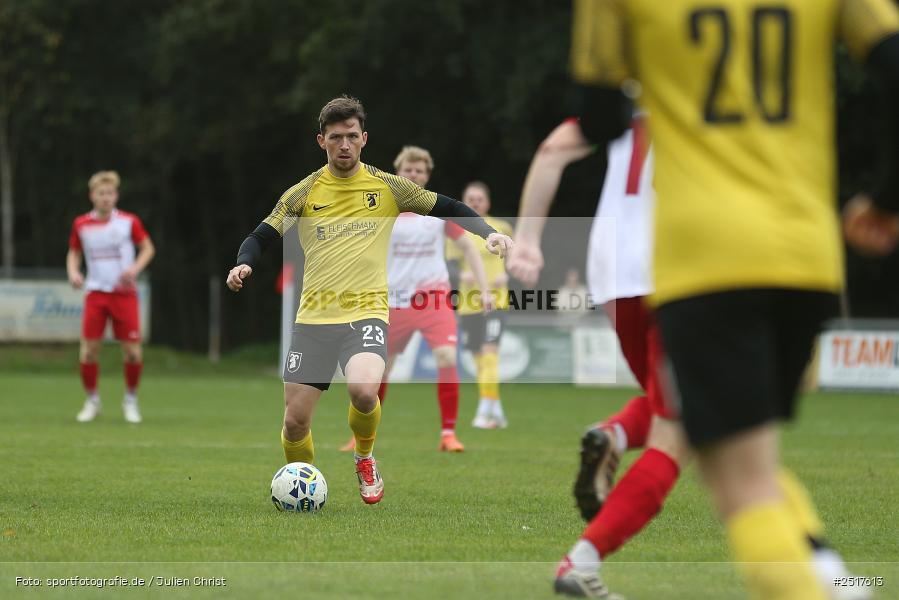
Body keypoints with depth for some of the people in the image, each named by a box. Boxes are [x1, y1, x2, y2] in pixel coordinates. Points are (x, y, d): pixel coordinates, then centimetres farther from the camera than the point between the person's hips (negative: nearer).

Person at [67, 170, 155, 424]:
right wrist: (73, 272, -4)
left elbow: (148, 248, 7)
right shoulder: (81, 224, 2)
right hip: (95, 292, 1)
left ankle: (131, 401, 15)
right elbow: (74, 253, 16)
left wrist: (135, 268, -11)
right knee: (89, 349, -8)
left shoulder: (129, 222, -3)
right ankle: (92, 401, 10)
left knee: (133, 350, -6)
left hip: (124, 293, -1)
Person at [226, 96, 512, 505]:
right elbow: (261, 237, 8)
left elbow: (446, 208, 11)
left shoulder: (386, 187, 5)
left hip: (367, 312, -2)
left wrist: (488, 233, -4)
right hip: (313, 317, 2)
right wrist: (243, 264, -13)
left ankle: (364, 459, 2)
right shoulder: (304, 193, 6)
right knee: (295, 420, -4)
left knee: (363, 391, -30)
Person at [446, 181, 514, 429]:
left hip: (495, 299, -3)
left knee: (489, 353, -18)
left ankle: (485, 412, -20)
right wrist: (461, 274, -18)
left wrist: (506, 275, -7)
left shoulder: (501, 229, 1)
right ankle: (497, 413, 20)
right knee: (479, 359, 7)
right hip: (467, 303, 3)